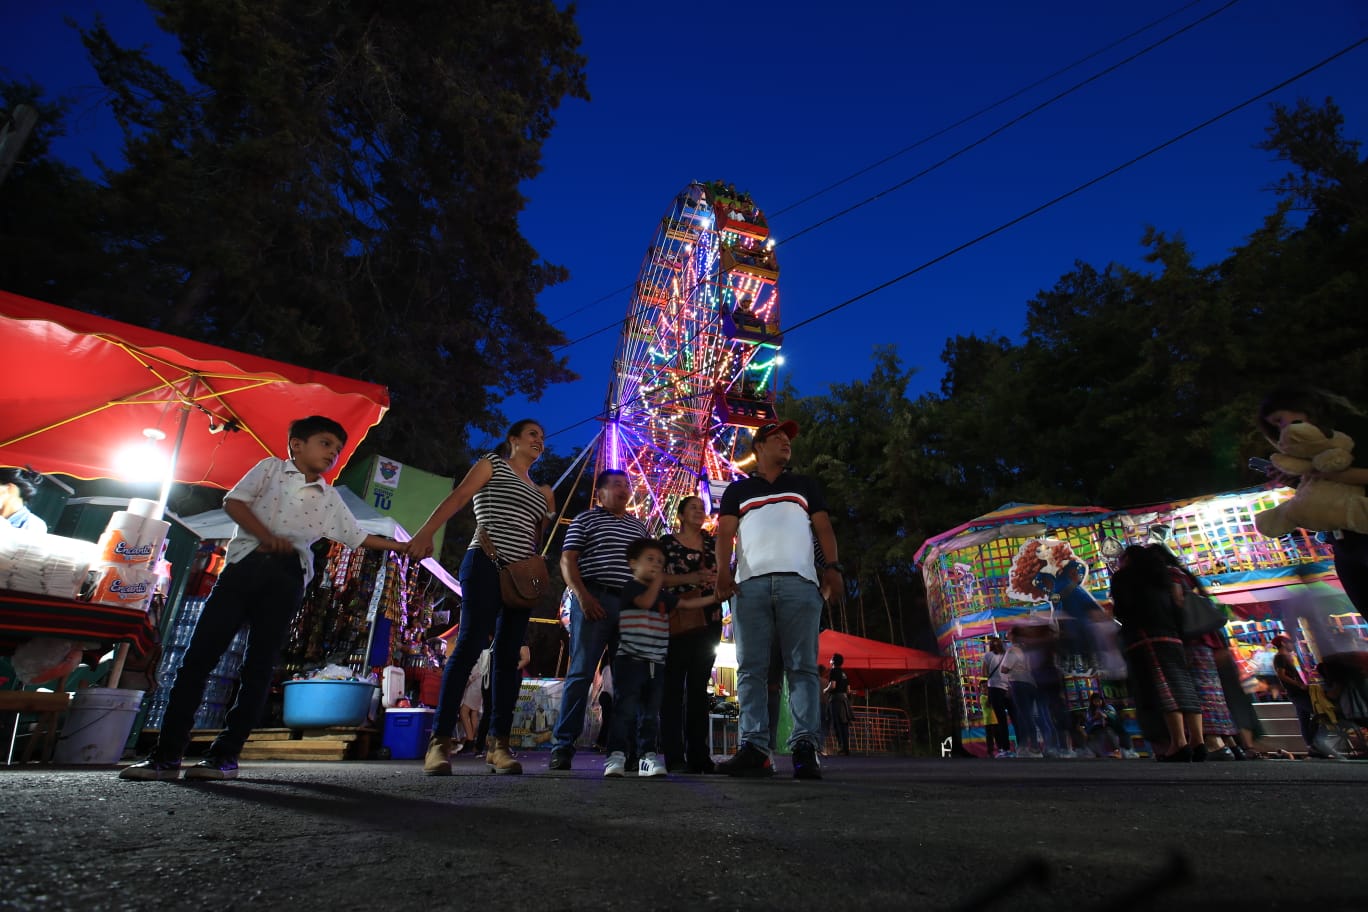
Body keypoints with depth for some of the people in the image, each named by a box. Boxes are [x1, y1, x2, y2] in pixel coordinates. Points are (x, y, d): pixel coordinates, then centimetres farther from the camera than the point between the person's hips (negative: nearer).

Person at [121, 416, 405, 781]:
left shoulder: (330, 498, 18)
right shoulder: (271, 467, 12)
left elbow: (357, 536, 20)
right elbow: (233, 501, 1)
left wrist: (403, 547, 12)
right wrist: (267, 536, -14)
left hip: (289, 576, 2)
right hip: (247, 560, -2)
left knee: (259, 666, -1)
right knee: (199, 654, -4)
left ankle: (226, 753, 5)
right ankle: (166, 753, 3)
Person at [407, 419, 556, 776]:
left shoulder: (539, 491, 24)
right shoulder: (491, 465, 9)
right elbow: (457, 497, -6)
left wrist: (548, 511, 9)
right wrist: (426, 532, -19)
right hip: (486, 563, -6)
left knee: (509, 656, 1)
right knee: (469, 646, -13)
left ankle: (498, 744, 3)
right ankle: (439, 741, -9)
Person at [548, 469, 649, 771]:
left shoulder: (639, 526, 21)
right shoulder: (585, 519, 8)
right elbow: (567, 560, 0)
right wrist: (581, 595, -14)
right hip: (594, 600, -4)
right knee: (581, 672, -7)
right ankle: (563, 746, -1)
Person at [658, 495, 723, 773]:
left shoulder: (712, 542, 16)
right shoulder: (667, 542, 5)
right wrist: (692, 578, -15)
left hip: (708, 619, 4)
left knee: (699, 686, 7)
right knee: (674, 686, -4)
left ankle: (698, 754, 11)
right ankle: (674, 756, -1)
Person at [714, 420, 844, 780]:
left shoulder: (805, 485, 25)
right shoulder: (738, 490, 23)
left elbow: (824, 527, 14)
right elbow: (725, 532, 10)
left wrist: (833, 567, -3)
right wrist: (723, 570, -8)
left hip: (799, 581, 0)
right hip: (751, 584, 0)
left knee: (803, 667, -5)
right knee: (751, 669, -4)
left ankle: (805, 747, -5)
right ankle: (754, 748, -4)